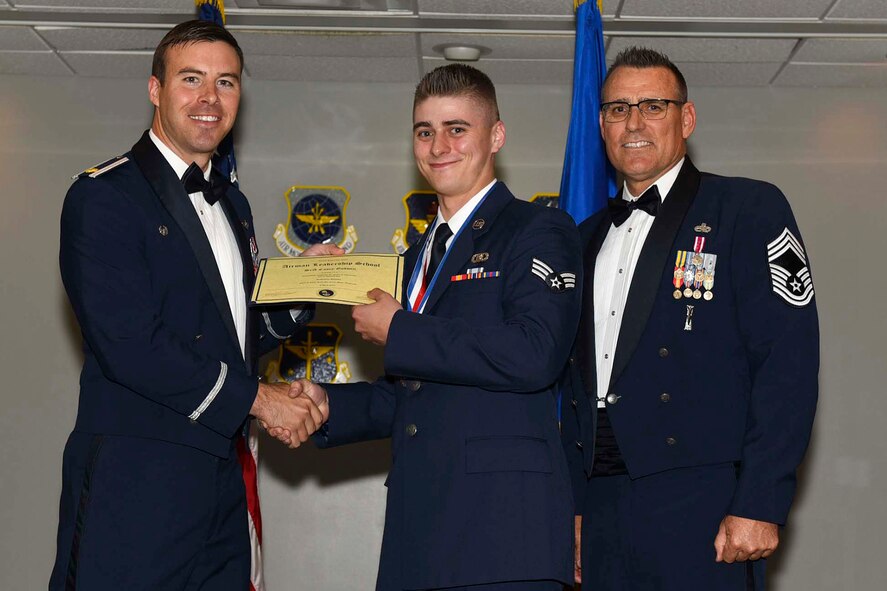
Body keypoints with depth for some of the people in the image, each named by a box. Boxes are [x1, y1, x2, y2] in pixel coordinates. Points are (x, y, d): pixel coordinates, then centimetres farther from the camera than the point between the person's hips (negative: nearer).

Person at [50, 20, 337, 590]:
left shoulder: (233, 205, 19)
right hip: (135, 484, -7)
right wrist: (253, 397, -11)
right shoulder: (105, 196, -8)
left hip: (222, 478, 8)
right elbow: (128, 344, -17)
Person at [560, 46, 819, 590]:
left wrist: (759, 506, -16)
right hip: (603, 512, 5)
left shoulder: (750, 209, -1)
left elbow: (788, 363, -9)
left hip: (699, 508, -5)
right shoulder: (591, 237, 17)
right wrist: (576, 505, 11)